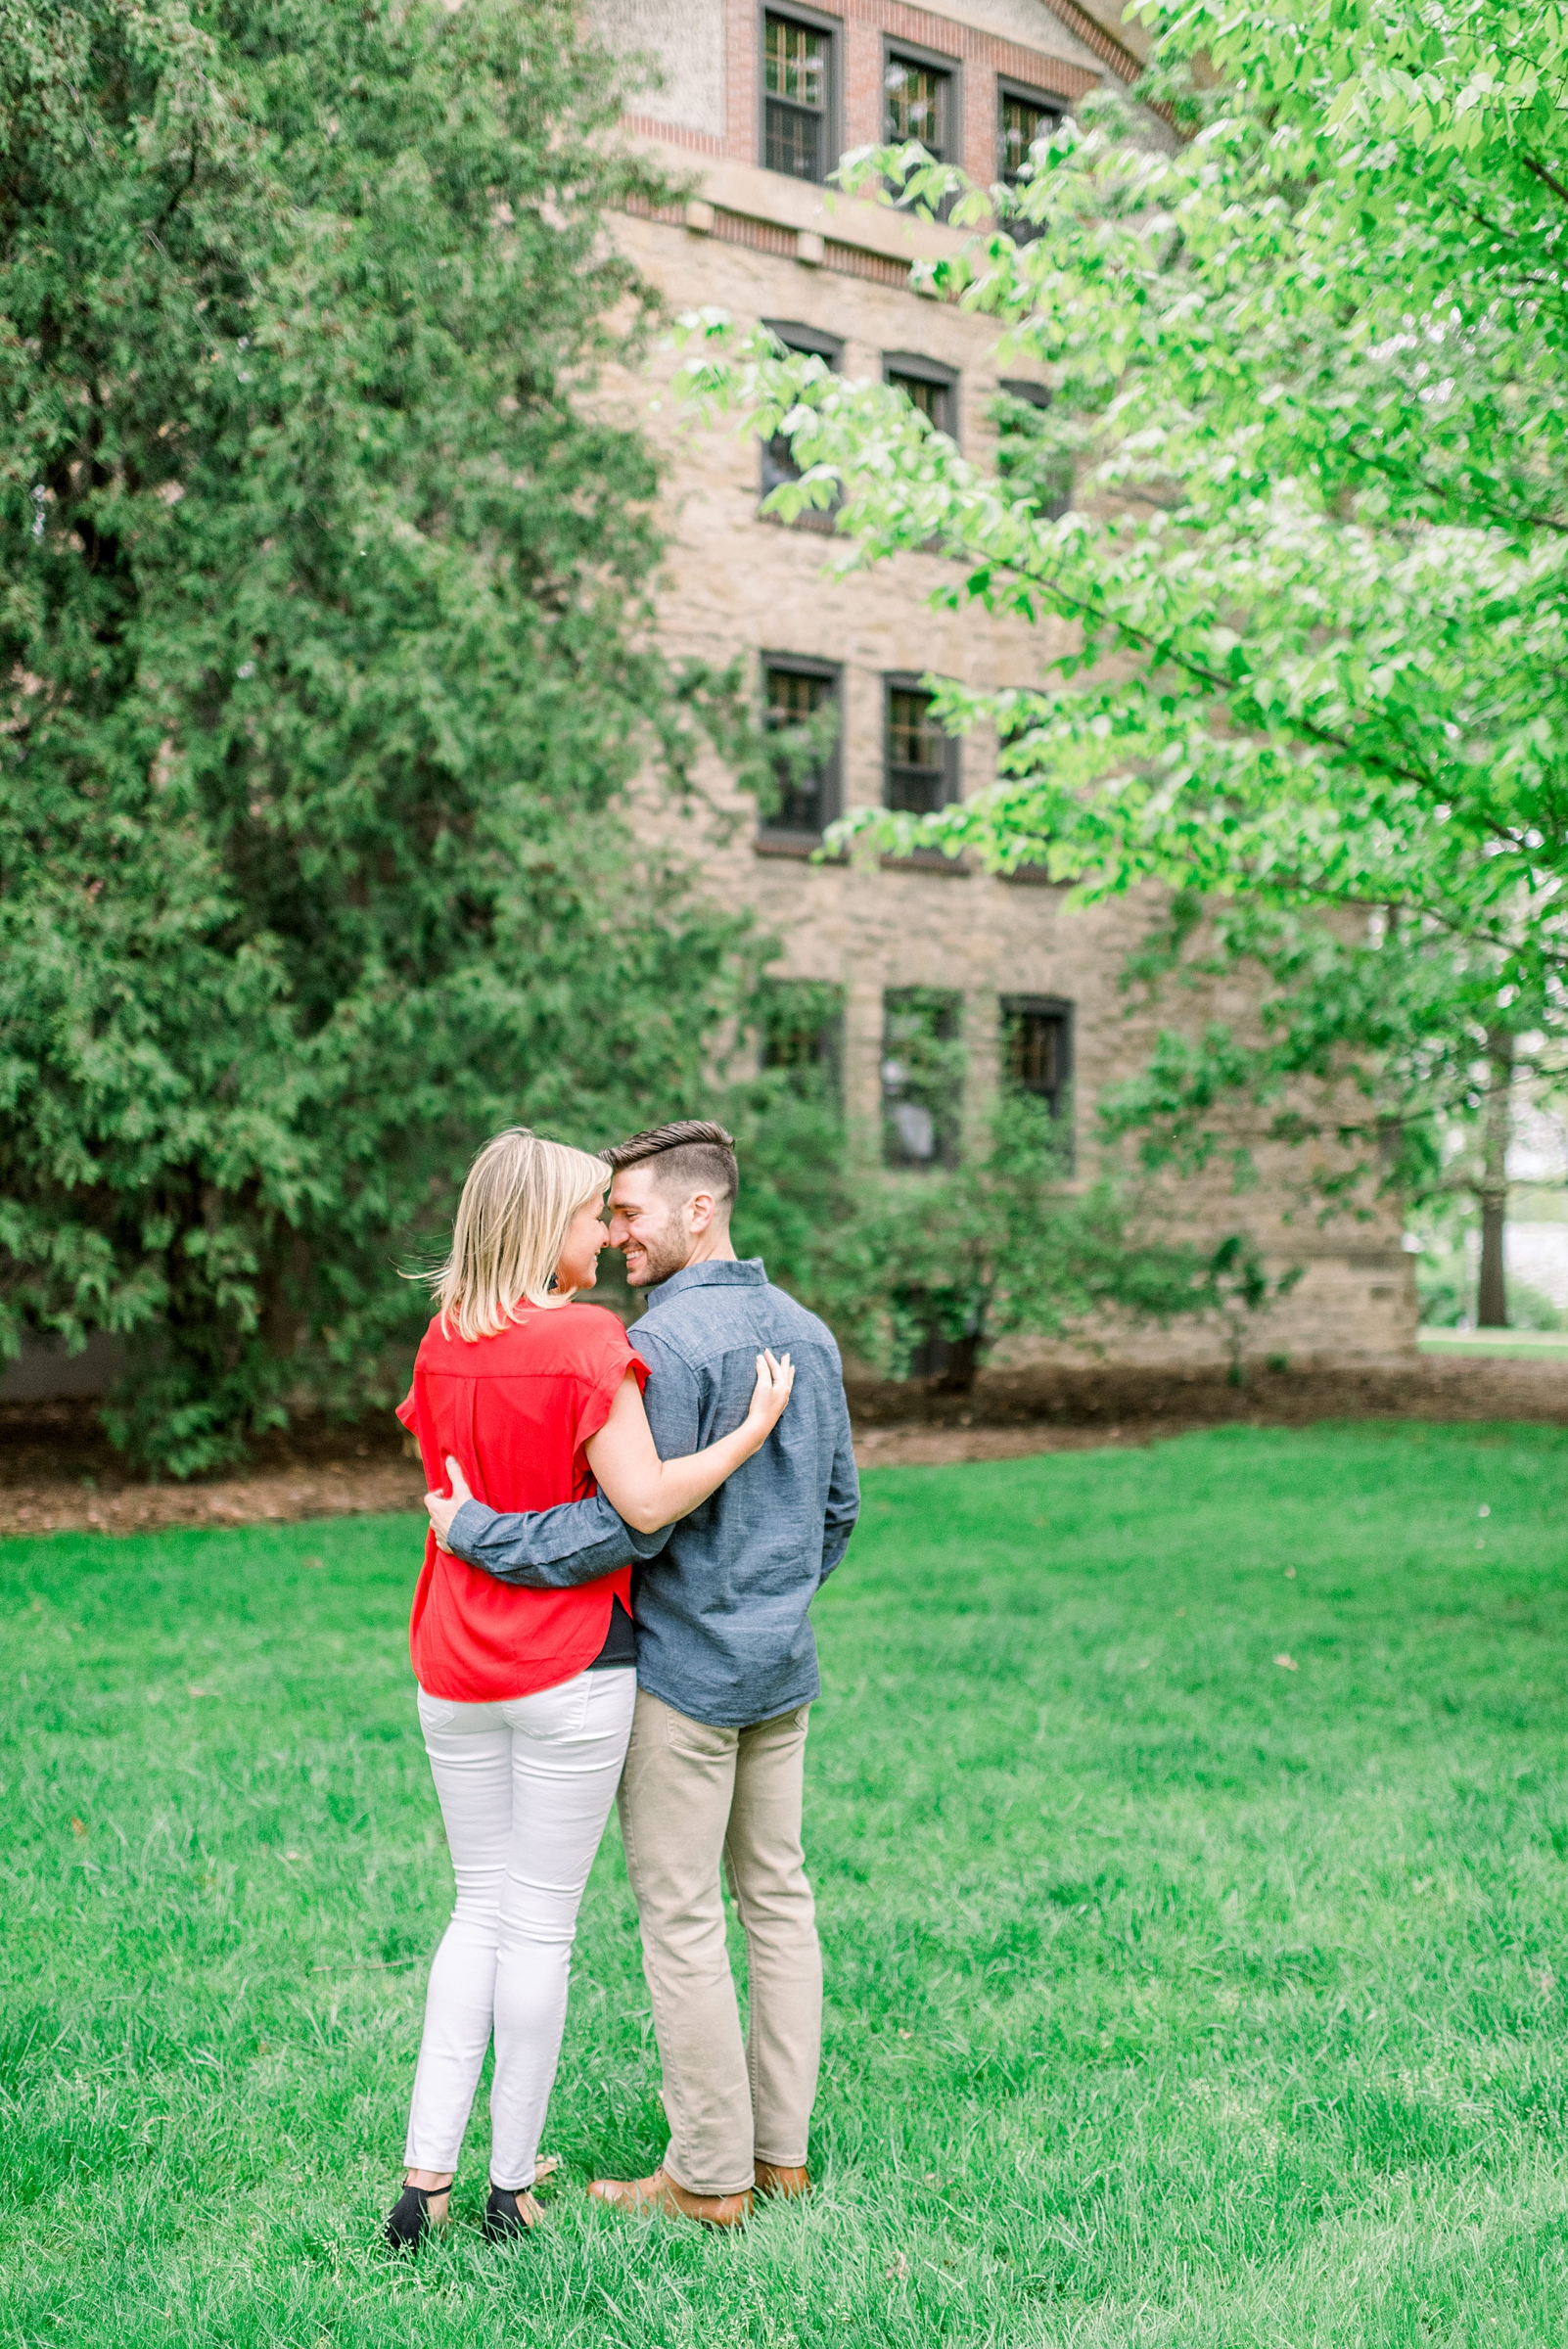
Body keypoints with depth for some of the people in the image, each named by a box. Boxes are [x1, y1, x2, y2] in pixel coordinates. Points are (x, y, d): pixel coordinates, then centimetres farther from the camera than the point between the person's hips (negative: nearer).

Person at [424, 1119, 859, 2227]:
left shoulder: (668, 1343, -19)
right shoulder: (809, 1332, 8)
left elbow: (636, 1522, -22)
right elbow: (840, 1507, 14)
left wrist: (477, 1531, -16)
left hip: (682, 1666, -8)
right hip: (784, 1664, 8)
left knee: (681, 1914, 2)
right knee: (778, 1894, 14)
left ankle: (710, 2176, 10)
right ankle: (782, 2146, 23)